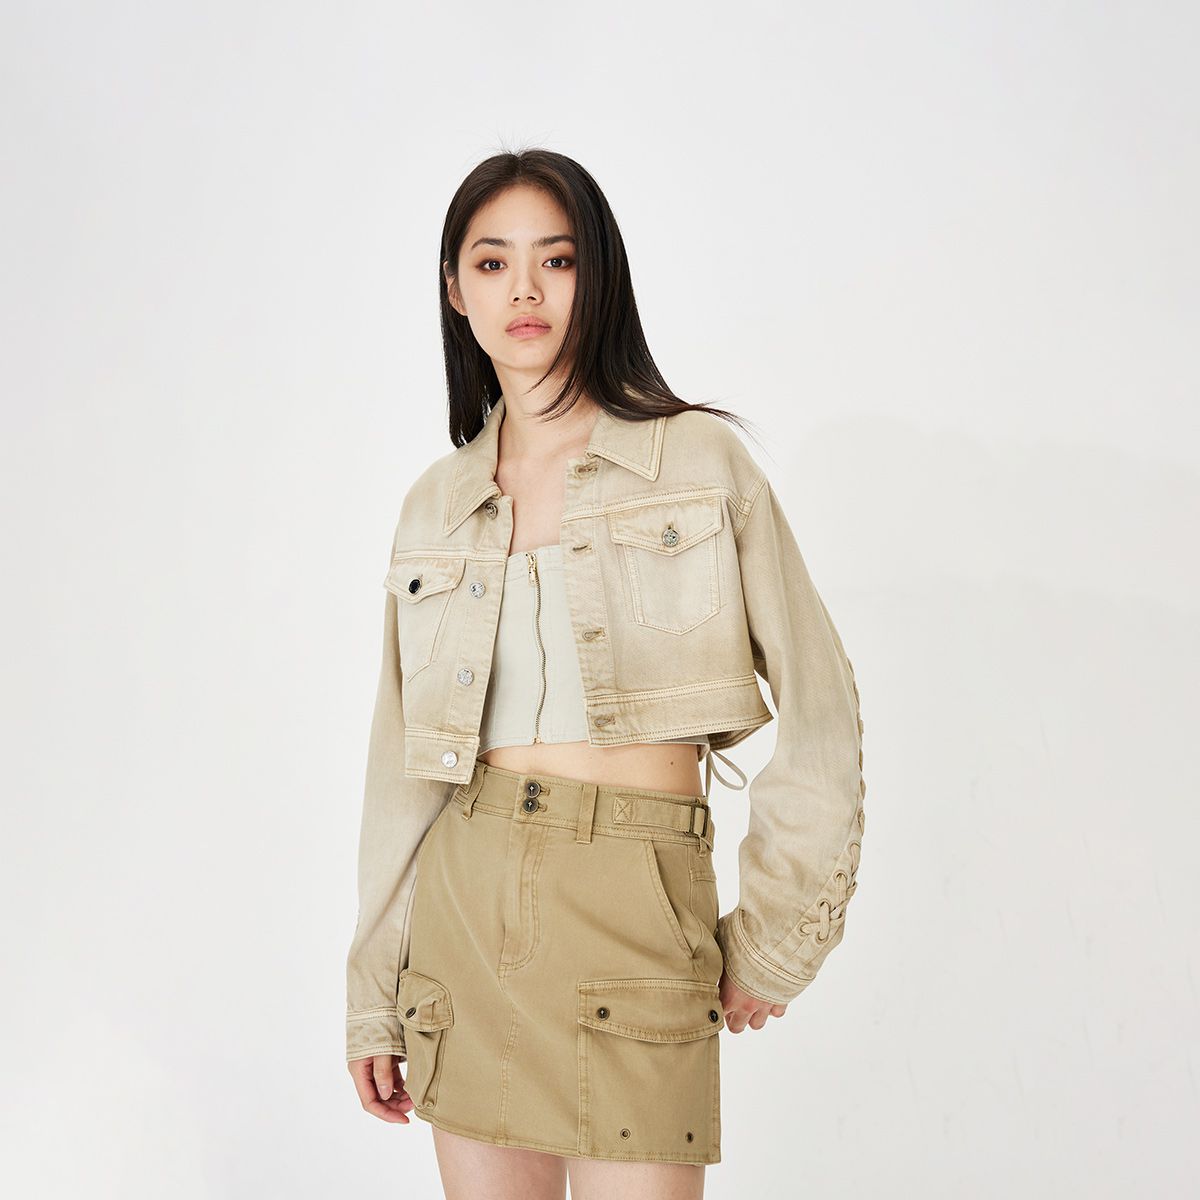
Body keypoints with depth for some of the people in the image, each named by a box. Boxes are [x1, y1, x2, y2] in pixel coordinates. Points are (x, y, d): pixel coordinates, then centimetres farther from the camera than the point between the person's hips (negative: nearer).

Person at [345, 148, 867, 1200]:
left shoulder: (701, 460, -2)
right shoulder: (436, 504, 9)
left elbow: (819, 708, -2)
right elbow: (404, 763, 10)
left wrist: (771, 946, -2)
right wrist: (374, 995, 10)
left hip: (635, 908, -3)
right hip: (463, 898, 4)